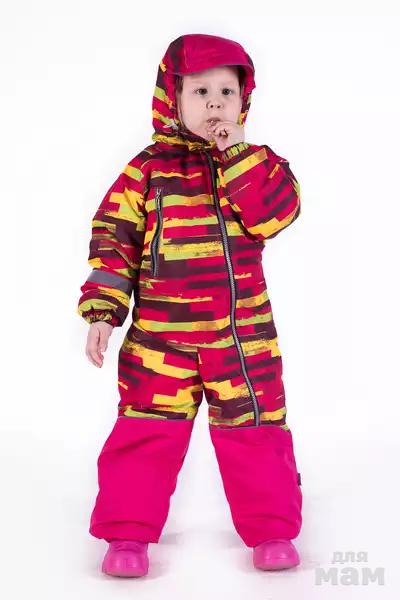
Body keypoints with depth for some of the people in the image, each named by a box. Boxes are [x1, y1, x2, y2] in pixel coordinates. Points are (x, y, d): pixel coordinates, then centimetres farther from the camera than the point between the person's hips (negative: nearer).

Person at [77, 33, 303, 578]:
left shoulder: (255, 163, 4)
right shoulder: (148, 169, -1)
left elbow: (275, 213, -14)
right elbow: (113, 238, -1)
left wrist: (239, 153, -17)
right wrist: (102, 309, -7)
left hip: (244, 333, 1)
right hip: (159, 335, -1)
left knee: (255, 430, 7)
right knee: (145, 433, 3)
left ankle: (271, 528, 23)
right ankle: (129, 532, 18)